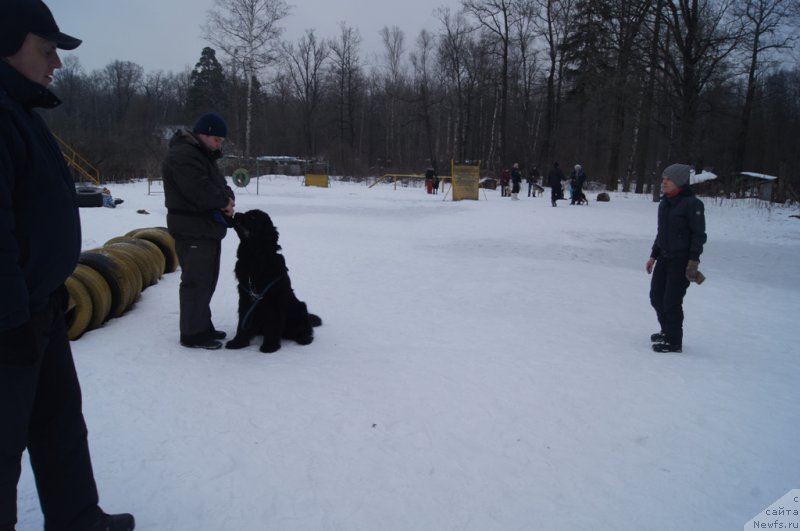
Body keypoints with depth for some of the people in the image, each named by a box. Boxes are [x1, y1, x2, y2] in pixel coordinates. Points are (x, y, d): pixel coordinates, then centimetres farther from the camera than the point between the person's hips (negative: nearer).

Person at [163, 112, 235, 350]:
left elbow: (219, 185, 18)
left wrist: (227, 199, -4)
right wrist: (224, 202, -10)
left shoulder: (204, 155, 19)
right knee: (196, 282, -6)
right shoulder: (182, 156, -16)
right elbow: (200, 191, -26)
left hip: (209, 229, 11)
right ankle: (192, 334, 1)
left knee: (206, 281, 16)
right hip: (192, 232, -11)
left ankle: (203, 326, 26)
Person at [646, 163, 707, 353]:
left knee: (671, 301, -5)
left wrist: (693, 260, -18)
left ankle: (674, 342, 9)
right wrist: (654, 255, 17)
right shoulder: (664, 203, 9)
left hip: (681, 260, -8)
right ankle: (667, 331, 33)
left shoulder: (692, 203, -13)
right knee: (656, 296, 13)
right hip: (664, 258, 8)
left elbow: (699, 234, -13)